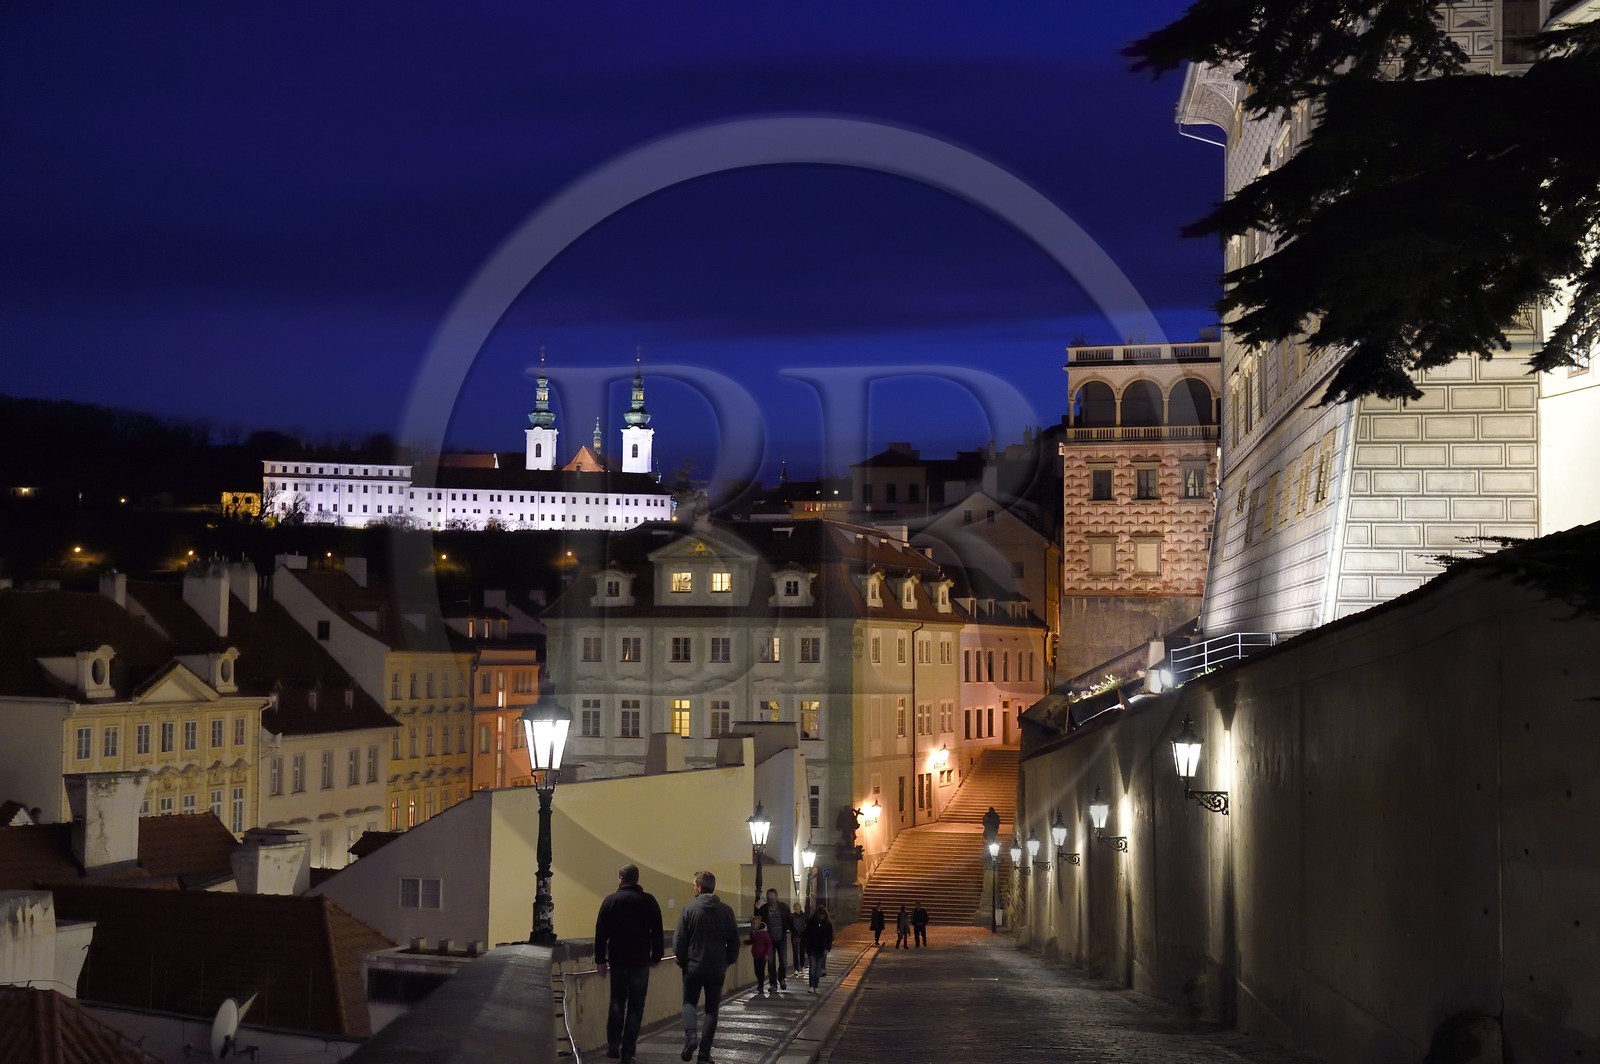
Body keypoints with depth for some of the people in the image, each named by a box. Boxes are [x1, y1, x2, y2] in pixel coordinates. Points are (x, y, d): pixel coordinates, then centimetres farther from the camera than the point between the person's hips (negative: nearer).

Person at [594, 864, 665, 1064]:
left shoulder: (610, 901, -2)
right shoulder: (649, 901, -1)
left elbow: (601, 933, -3)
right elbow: (657, 932, 2)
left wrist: (600, 959, 2)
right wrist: (656, 956, 11)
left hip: (617, 959, 1)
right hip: (641, 961, 0)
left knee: (617, 1002, 14)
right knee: (636, 1005, 4)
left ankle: (613, 1045, 5)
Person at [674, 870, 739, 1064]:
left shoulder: (689, 909, -9)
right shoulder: (726, 911, -1)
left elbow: (679, 939, -8)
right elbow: (734, 941, 3)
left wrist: (681, 961, 5)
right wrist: (728, 961, 14)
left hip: (693, 966, -2)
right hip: (717, 968, 2)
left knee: (689, 1002, 14)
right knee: (712, 1008, 10)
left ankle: (690, 1036, -11)